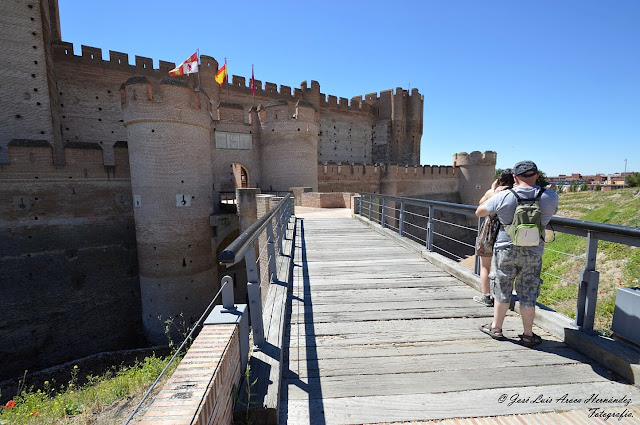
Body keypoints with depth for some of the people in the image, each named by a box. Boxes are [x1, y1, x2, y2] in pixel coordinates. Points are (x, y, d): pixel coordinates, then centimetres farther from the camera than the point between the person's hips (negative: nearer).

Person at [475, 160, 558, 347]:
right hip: (532, 254, 2)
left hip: (505, 250, -1)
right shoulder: (550, 197, -5)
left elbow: (479, 212, 0)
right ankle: (528, 335, 25)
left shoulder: (503, 197, -12)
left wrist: (493, 192, 12)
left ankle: (496, 328, 26)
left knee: (502, 291, 12)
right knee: (528, 295, 12)